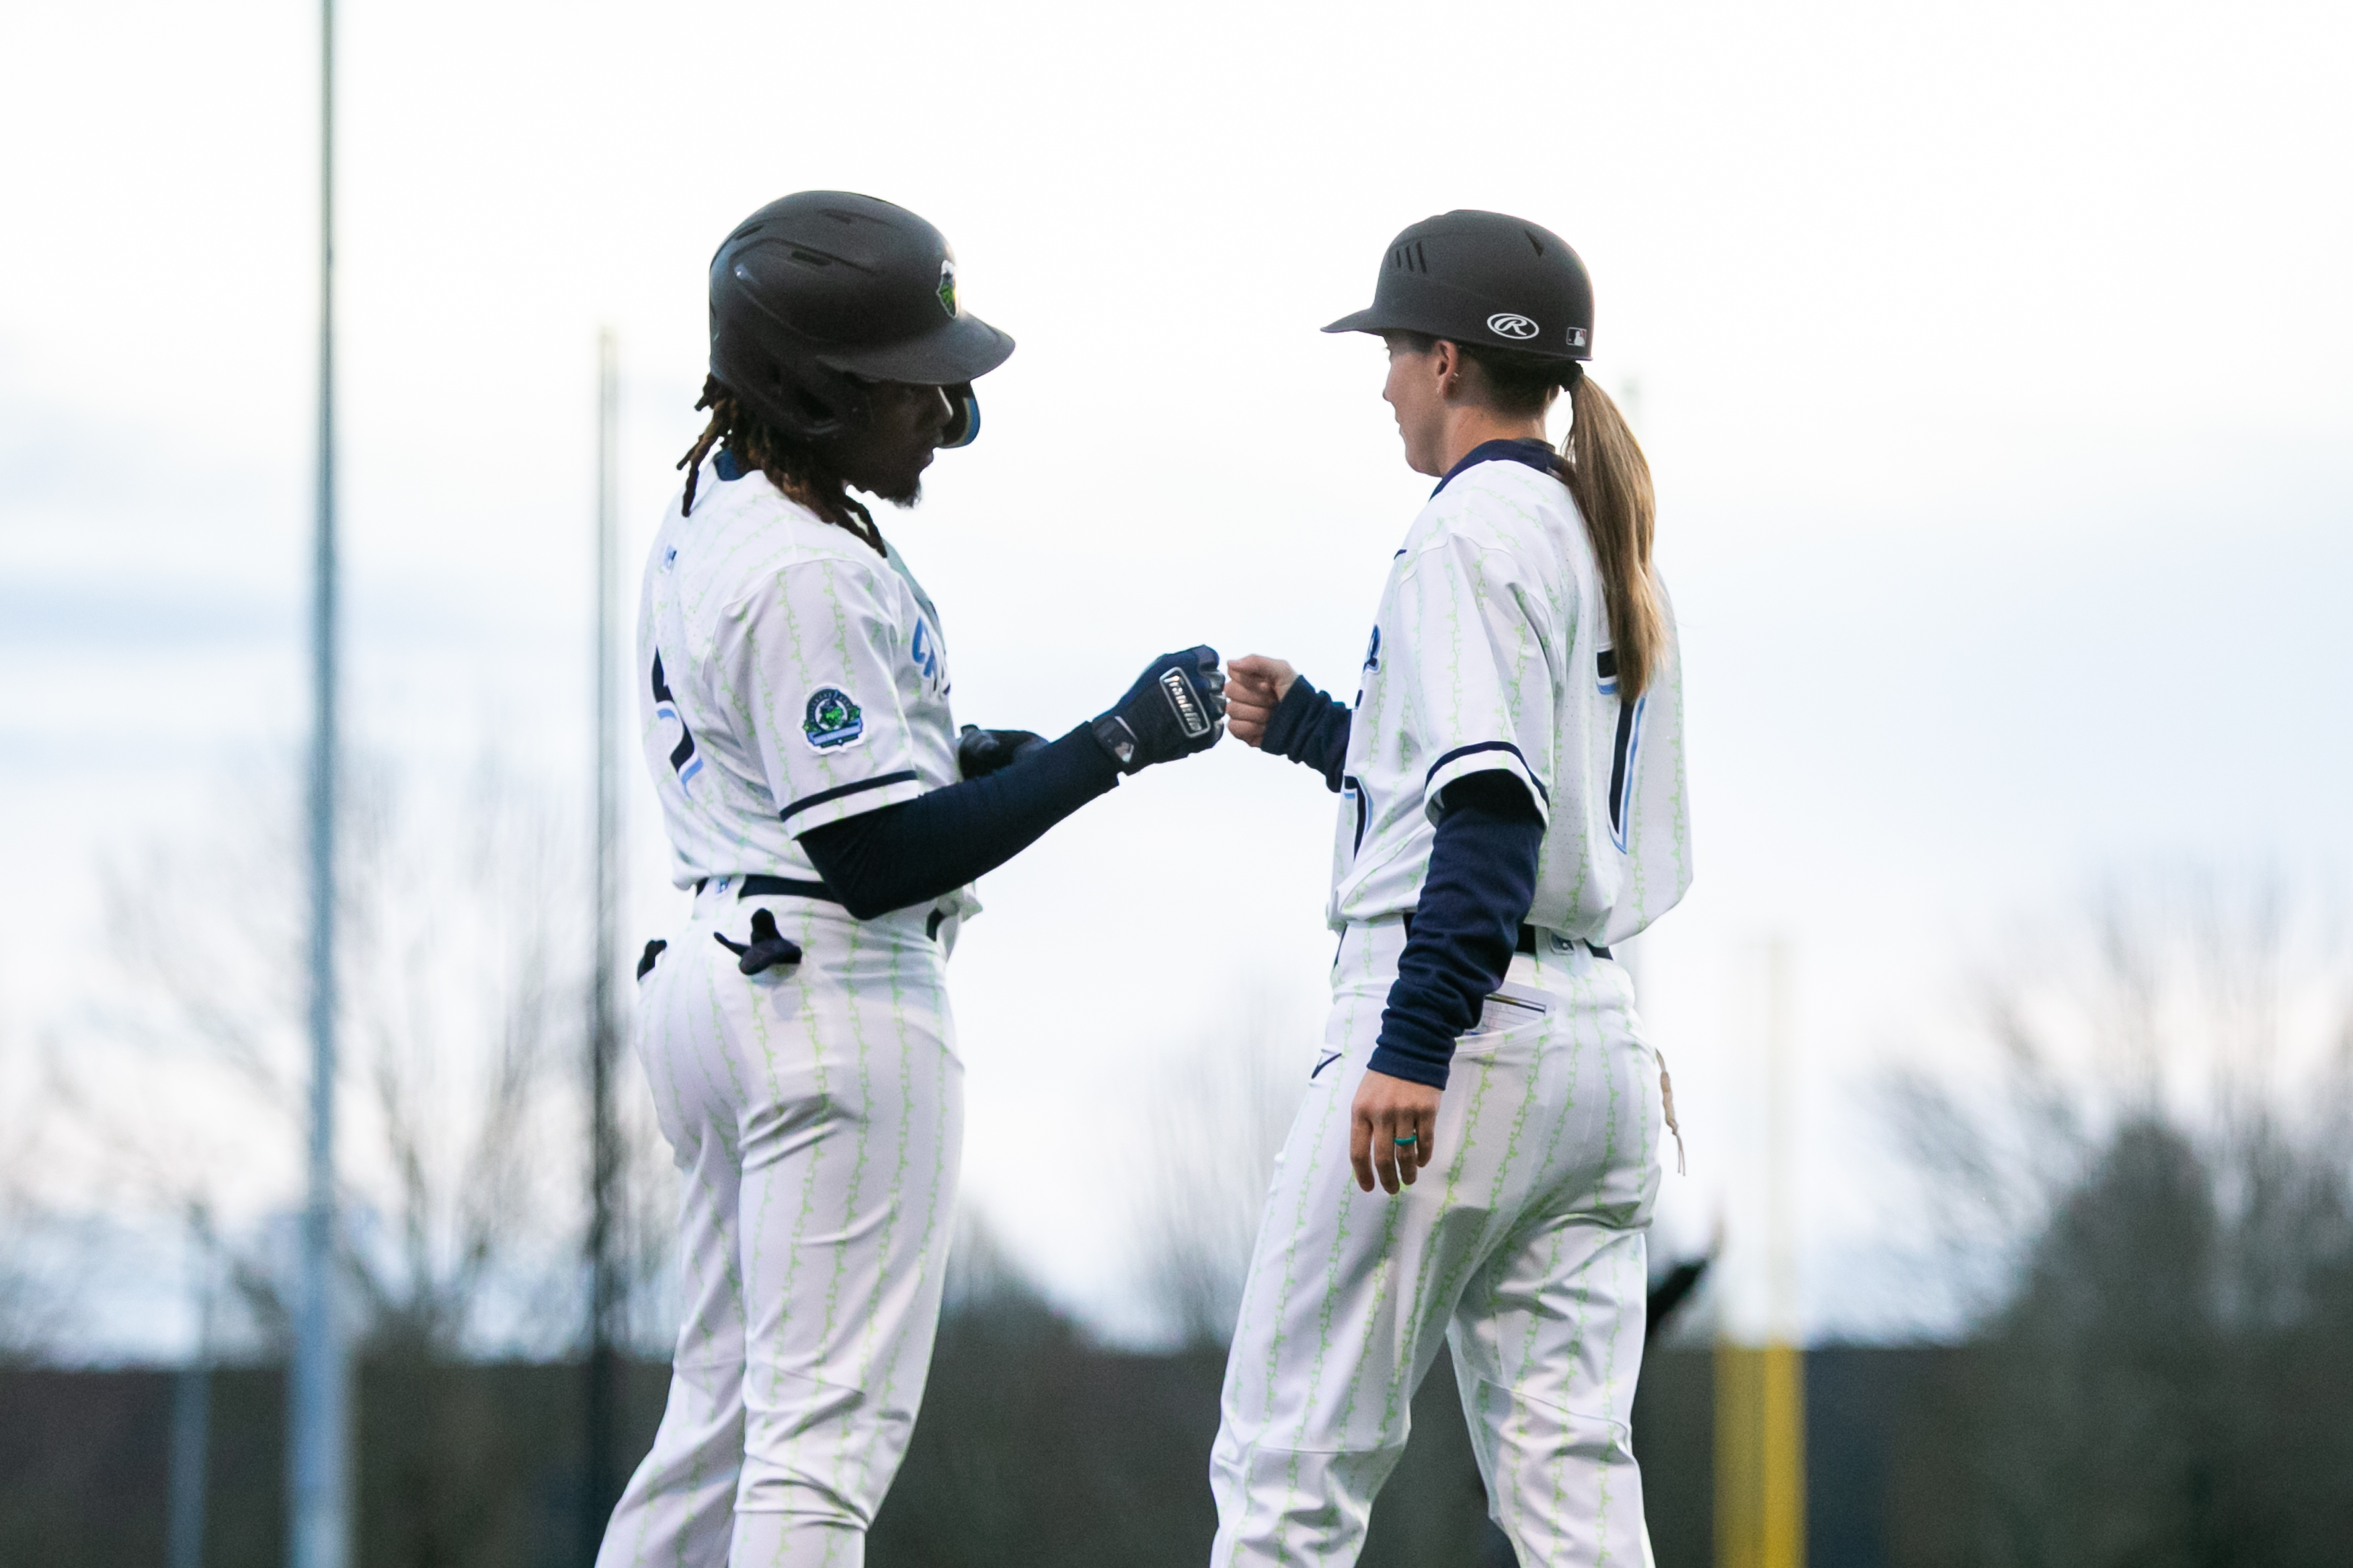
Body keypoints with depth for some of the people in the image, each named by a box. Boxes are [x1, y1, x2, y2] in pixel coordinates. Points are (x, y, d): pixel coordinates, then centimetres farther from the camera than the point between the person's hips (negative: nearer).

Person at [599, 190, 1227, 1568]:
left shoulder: (710, 515, 11)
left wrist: (989, 757, 7)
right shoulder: (804, 577, -20)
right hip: (838, 993, -10)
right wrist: (1113, 747, -18)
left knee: (728, 1405, 15)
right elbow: (875, 859, -21)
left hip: (710, 977, 10)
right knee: (832, 1419, -8)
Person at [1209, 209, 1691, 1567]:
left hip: (1466, 1021, -9)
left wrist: (1414, 1043, -25)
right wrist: (1305, 725, 31)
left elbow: (1493, 809, -19)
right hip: (1603, 1032, 9)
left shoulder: (1476, 527, -8)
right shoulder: (1613, 546, 19)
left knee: (1292, 1458, -4)